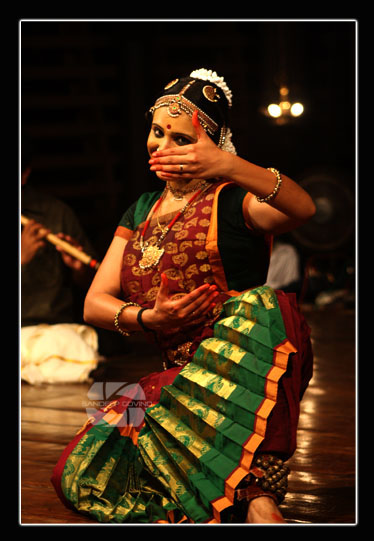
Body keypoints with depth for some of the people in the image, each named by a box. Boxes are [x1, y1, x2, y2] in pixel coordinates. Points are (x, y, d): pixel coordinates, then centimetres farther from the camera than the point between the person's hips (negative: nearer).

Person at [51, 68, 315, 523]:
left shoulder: (230, 200, 1)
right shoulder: (140, 213, 22)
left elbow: (303, 209, -22)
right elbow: (95, 303, 18)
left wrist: (229, 167, -40)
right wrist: (148, 318, -6)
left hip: (246, 358, -5)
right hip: (184, 373, 5)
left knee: (262, 308, -42)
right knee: (80, 472, -19)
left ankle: (258, 502, -49)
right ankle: (253, 490, -22)